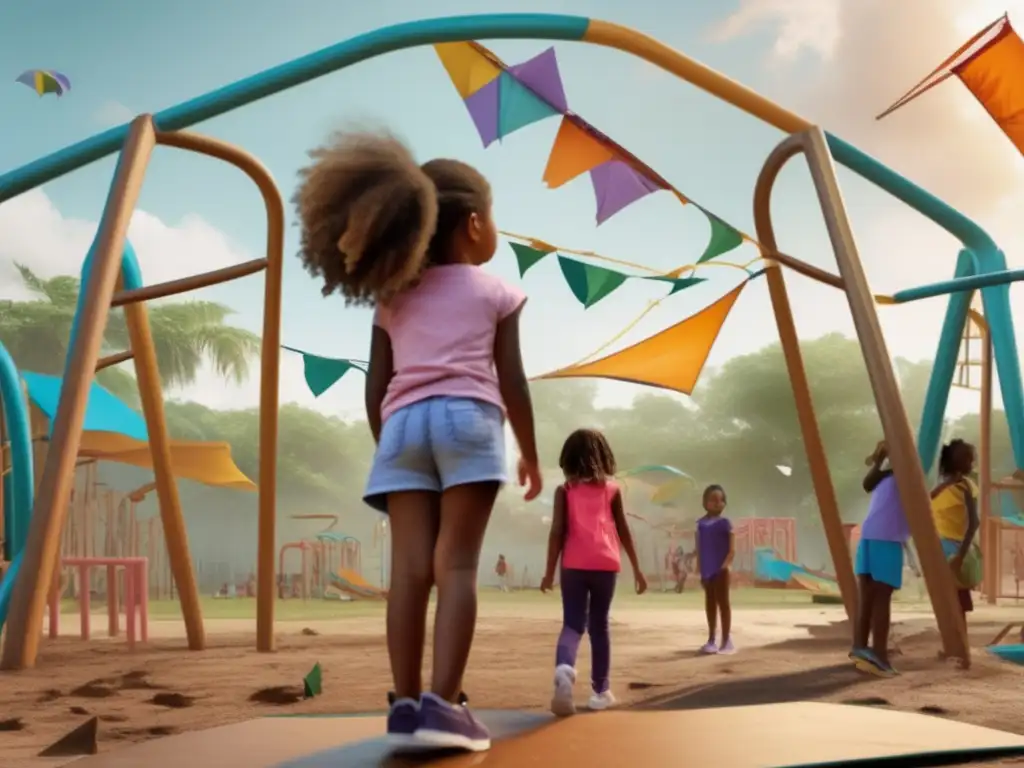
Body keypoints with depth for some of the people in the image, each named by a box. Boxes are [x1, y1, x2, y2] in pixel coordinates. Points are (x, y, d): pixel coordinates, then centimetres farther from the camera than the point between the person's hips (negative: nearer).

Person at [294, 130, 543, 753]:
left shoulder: (393, 298, 22)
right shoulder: (496, 292, 12)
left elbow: (376, 389, 17)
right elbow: (513, 383, 7)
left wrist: (387, 448, 26)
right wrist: (532, 454, 15)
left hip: (403, 424, 4)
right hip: (467, 418, -3)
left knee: (411, 567, -1)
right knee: (456, 563, -9)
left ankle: (407, 703, -5)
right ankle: (442, 702, -17)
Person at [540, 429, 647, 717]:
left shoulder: (564, 490, 5)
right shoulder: (612, 489, 8)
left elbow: (557, 531, -1)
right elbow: (623, 531, 9)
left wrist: (549, 571, 3)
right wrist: (637, 569, 15)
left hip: (574, 565, -1)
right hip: (605, 564, 1)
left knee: (572, 624, -1)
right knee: (599, 625, 13)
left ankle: (564, 669, -31)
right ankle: (600, 689, 17)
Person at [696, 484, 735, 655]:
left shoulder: (724, 522, -8)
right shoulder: (701, 523, 7)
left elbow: (732, 550, -9)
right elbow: (699, 549, 11)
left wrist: (725, 564, -19)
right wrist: (700, 570, 9)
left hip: (720, 570, -5)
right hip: (707, 570, 5)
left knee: (723, 602, -1)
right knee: (710, 603, 13)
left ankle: (726, 641, 5)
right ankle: (711, 640, 22)